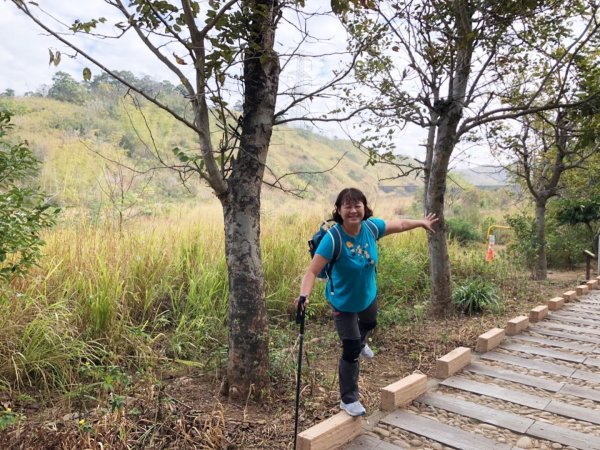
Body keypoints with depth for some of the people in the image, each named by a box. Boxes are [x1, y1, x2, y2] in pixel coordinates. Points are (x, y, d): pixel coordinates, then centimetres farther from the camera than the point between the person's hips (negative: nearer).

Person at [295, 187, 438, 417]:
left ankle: (359, 343, 72)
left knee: (369, 324, 35)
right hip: (343, 301, -6)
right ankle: (348, 399, 24)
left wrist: (421, 222, 13)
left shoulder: (371, 227, -20)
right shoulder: (333, 238, -35)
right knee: (350, 351, 0)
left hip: (367, 294, 6)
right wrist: (304, 295, -56)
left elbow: (399, 224, 0)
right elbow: (312, 271, -39)